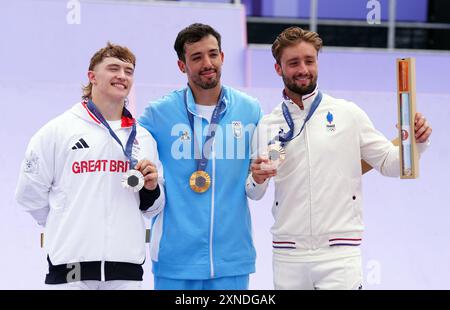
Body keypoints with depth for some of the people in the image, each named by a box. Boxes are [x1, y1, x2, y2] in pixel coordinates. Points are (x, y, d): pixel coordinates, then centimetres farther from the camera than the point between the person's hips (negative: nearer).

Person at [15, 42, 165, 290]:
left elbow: (152, 208, 19)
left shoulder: (143, 138, 14)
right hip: (71, 266, -3)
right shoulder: (58, 130, 1)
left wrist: (151, 189, -2)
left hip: (127, 267, 4)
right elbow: (30, 193, 3)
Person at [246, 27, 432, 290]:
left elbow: (388, 163, 5)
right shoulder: (267, 126, 7)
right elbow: (254, 193, 12)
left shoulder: (348, 114, 2)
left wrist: (416, 142, -12)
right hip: (287, 255, 2)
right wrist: (256, 179, -10)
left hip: (339, 251, -2)